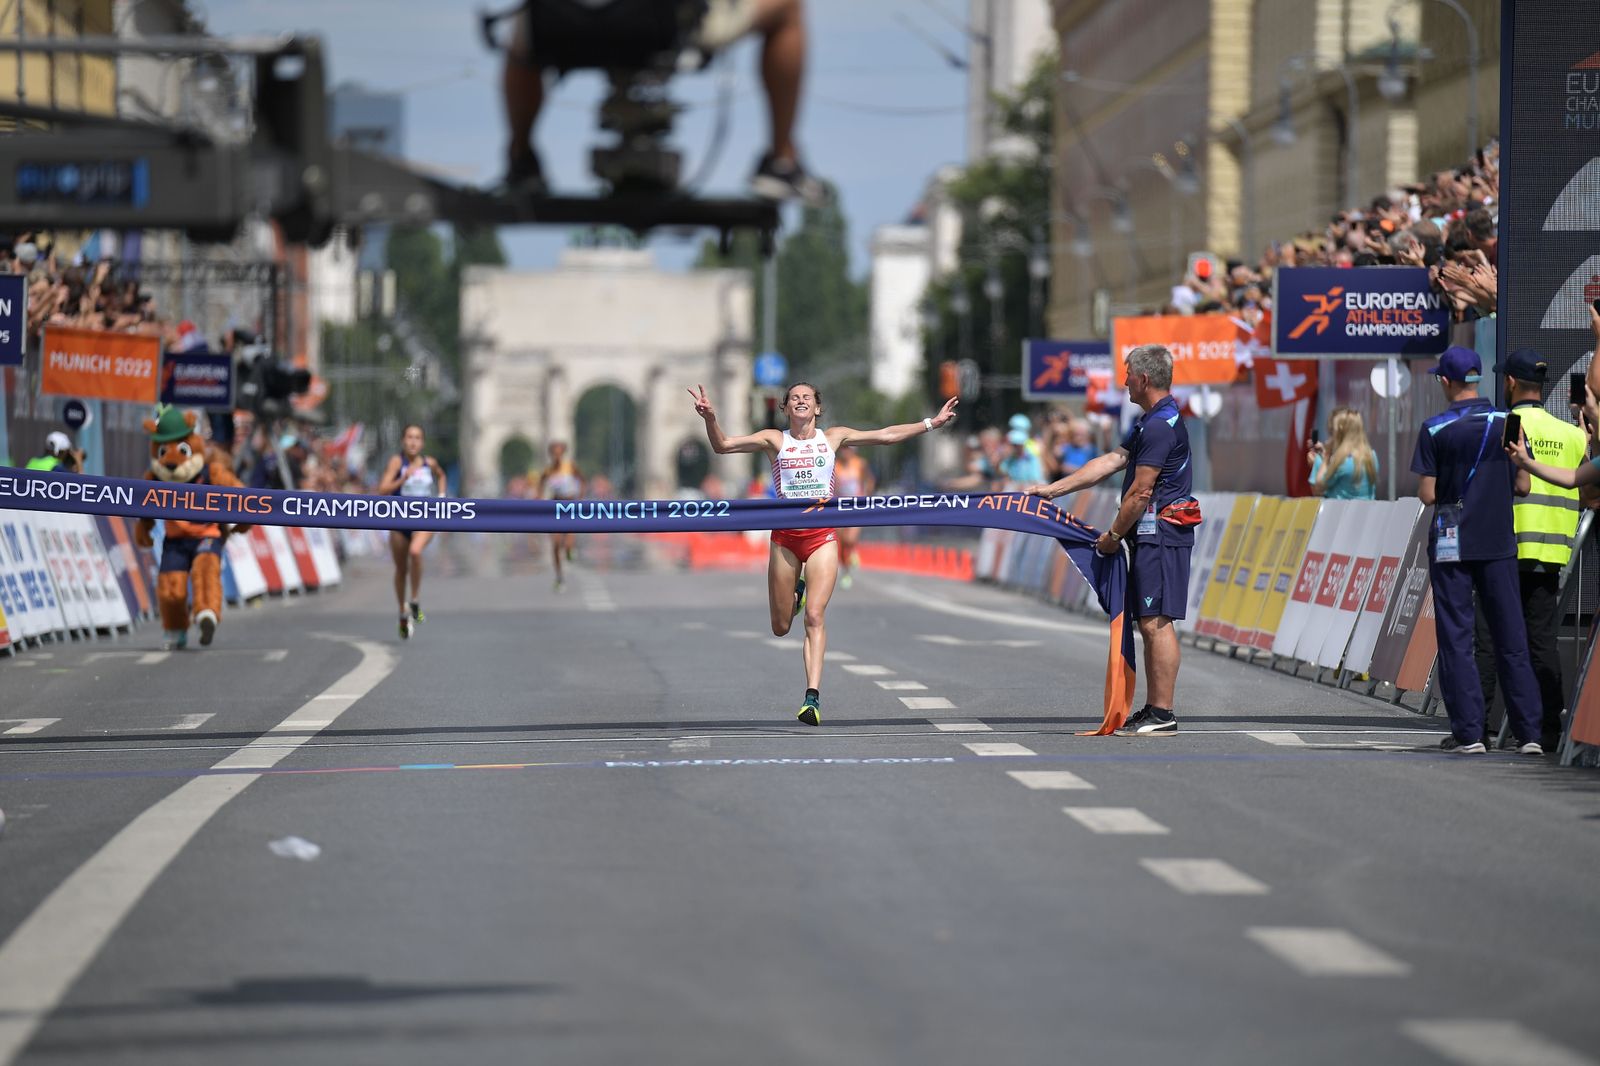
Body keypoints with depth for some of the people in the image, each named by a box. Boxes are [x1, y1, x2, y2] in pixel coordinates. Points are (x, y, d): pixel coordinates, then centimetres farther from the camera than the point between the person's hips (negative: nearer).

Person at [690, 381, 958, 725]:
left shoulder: (833, 438, 8)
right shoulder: (774, 440, 4)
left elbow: (886, 436, 12)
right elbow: (722, 446, -2)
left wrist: (932, 423, 8)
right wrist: (710, 418, -21)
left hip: (822, 537, -1)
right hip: (785, 536, 1)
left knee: (815, 617, -16)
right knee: (781, 628, 7)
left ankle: (813, 696, -20)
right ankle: (796, 592, 44)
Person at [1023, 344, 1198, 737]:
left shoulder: (1161, 426, -16)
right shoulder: (1149, 421, 18)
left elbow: (1140, 491, -17)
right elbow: (1112, 461, 22)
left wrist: (1113, 535, -8)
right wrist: (1052, 490, 21)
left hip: (1160, 531, -11)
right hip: (1150, 535, 11)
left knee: (1157, 622, -11)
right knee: (1149, 624, 11)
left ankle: (1163, 715, -10)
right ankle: (1152, 710, 15)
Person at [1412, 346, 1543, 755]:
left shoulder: (1435, 429, -7)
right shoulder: (1508, 424, 1)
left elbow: (1428, 495, -9)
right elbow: (1522, 486, 2)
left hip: (1451, 548, -3)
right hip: (1499, 545, 3)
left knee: (1456, 641, 2)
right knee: (1511, 640, 5)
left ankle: (1469, 733, -3)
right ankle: (1529, 733, 3)